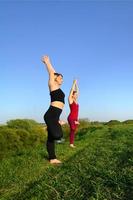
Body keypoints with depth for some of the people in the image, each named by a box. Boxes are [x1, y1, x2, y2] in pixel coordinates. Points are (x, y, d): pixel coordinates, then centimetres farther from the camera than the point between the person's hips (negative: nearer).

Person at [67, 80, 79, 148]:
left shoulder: (76, 100, 15)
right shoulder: (70, 99, -3)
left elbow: (77, 91, 19)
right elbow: (72, 90, -6)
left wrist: (76, 84, 19)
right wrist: (74, 83, -2)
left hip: (75, 118, 7)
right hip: (71, 118, -7)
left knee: (73, 131, 6)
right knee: (72, 130, -9)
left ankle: (72, 144, 8)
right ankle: (71, 144, -4)